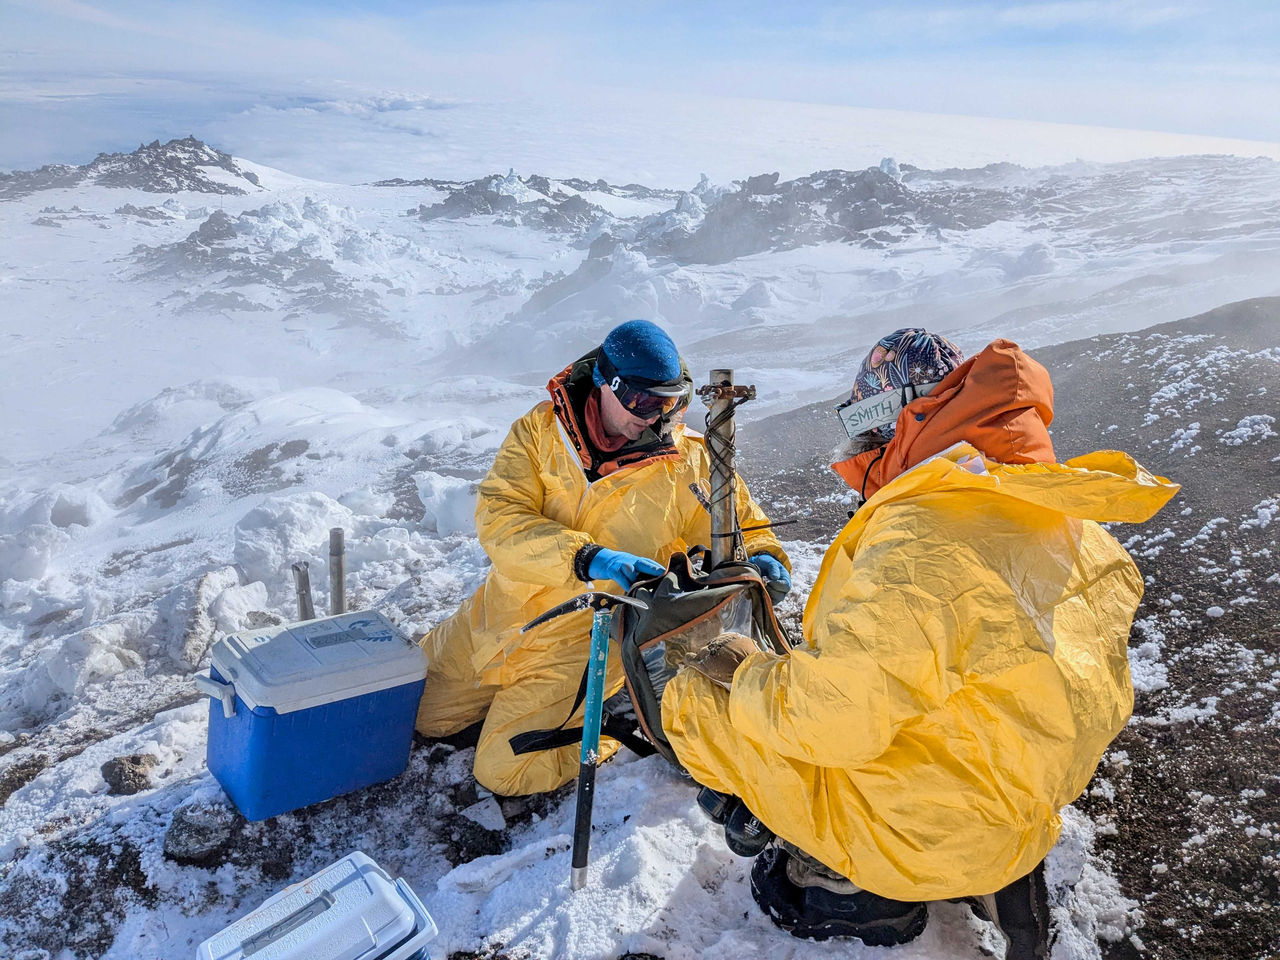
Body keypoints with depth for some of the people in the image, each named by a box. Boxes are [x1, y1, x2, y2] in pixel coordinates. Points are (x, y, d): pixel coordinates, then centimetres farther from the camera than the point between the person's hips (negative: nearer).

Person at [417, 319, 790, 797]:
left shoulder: (686, 463, -12)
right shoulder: (540, 430, -10)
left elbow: (739, 524, 0)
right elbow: (498, 519, -22)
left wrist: (762, 558, -25)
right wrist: (587, 558, -37)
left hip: (585, 637, -3)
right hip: (504, 614, 4)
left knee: (504, 771, -9)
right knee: (419, 713, 17)